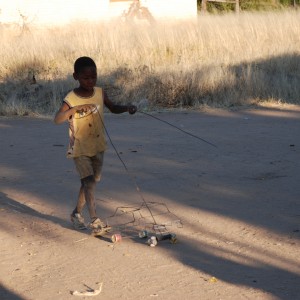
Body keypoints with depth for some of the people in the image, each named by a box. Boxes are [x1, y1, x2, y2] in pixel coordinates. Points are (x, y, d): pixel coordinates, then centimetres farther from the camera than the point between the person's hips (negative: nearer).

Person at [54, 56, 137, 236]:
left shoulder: (100, 93, -3)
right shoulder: (71, 99, -18)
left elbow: (113, 108, 11)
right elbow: (57, 120, -29)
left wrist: (127, 108, -9)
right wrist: (74, 109, -43)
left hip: (98, 146, 5)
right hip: (80, 149, -5)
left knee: (91, 182, 14)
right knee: (89, 181, -14)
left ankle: (77, 213, 32)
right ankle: (95, 221, -15)